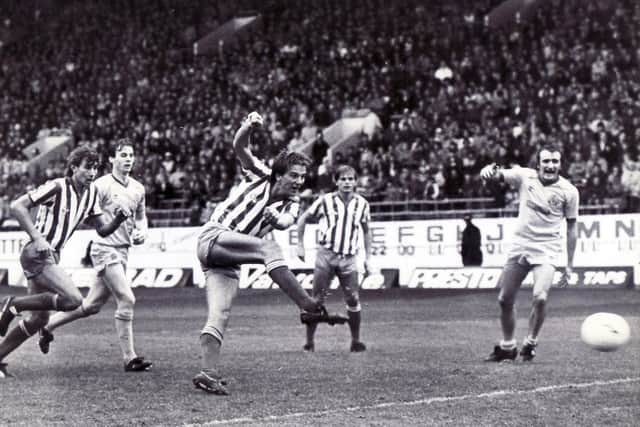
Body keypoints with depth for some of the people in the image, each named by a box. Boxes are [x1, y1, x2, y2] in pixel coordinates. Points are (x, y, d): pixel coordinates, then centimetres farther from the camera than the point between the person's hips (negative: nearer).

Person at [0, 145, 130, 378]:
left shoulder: (91, 192, 9)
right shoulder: (57, 187, -15)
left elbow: (102, 229, 11)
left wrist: (118, 219, -10)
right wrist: (37, 237, -22)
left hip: (51, 257, 9)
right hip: (37, 254, -9)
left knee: (38, 319, 10)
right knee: (73, 299, -23)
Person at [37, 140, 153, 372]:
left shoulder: (138, 188, 11)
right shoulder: (101, 185, -10)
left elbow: (141, 217, 25)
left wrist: (141, 231, 6)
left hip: (122, 251, 7)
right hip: (105, 249, -7)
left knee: (92, 305, 12)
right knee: (126, 300, -15)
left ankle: (48, 326, 30)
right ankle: (129, 358, -10)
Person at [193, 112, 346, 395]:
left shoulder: (292, 205, 11)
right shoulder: (260, 176, 5)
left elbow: (285, 222, -13)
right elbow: (239, 147, -6)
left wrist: (276, 218, -36)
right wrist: (249, 127, -26)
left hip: (228, 262, 6)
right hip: (213, 237, -6)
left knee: (219, 316, -6)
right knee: (269, 249, -27)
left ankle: (208, 373, -11)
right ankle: (310, 308, -37)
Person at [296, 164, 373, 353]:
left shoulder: (362, 204, 5)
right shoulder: (325, 201, -2)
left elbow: (366, 231, 17)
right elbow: (303, 219, 9)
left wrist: (368, 258, 12)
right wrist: (300, 245, 5)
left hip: (348, 258, 2)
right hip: (326, 254, -1)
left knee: (353, 300, -6)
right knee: (317, 299, -2)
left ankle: (356, 341, 5)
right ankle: (309, 342, 5)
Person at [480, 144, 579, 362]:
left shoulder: (569, 191, -4)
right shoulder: (525, 176, -1)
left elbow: (571, 227, 3)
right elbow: (499, 174, -13)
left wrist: (569, 264, 2)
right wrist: (489, 170, -39)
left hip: (546, 251, -3)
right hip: (520, 245, 3)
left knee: (540, 298, -22)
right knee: (504, 299, 8)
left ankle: (530, 343, 2)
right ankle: (507, 346, 27)